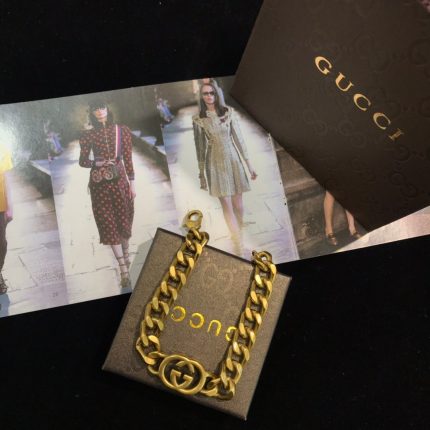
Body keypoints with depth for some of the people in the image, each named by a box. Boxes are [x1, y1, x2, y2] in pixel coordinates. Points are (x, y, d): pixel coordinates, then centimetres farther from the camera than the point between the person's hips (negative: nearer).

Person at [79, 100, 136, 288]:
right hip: (99, 184, 0)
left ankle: (126, 252, 38)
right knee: (109, 223, -3)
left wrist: (132, 183, 1)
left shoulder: (122, 131, 3)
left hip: (119, 180, 1)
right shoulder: (88, 135, 2)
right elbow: (82, 161, 5)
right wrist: (97, 163, -14)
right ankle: (124, 269, -1)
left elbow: (128, 159, 3)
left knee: (124, 220, 8)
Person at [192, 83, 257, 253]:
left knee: (238, 204, 3)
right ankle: (239, 244, 4)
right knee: (227, 206, -3)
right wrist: (201, 173, 5)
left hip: (233, 159, 1)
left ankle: (239, 237, 26)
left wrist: (249, 163, 0)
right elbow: (200, 146, 3)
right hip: (215, 162, -1)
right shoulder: (198, 119, -2)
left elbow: (238, 137, 2)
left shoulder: (228, 112, 0)